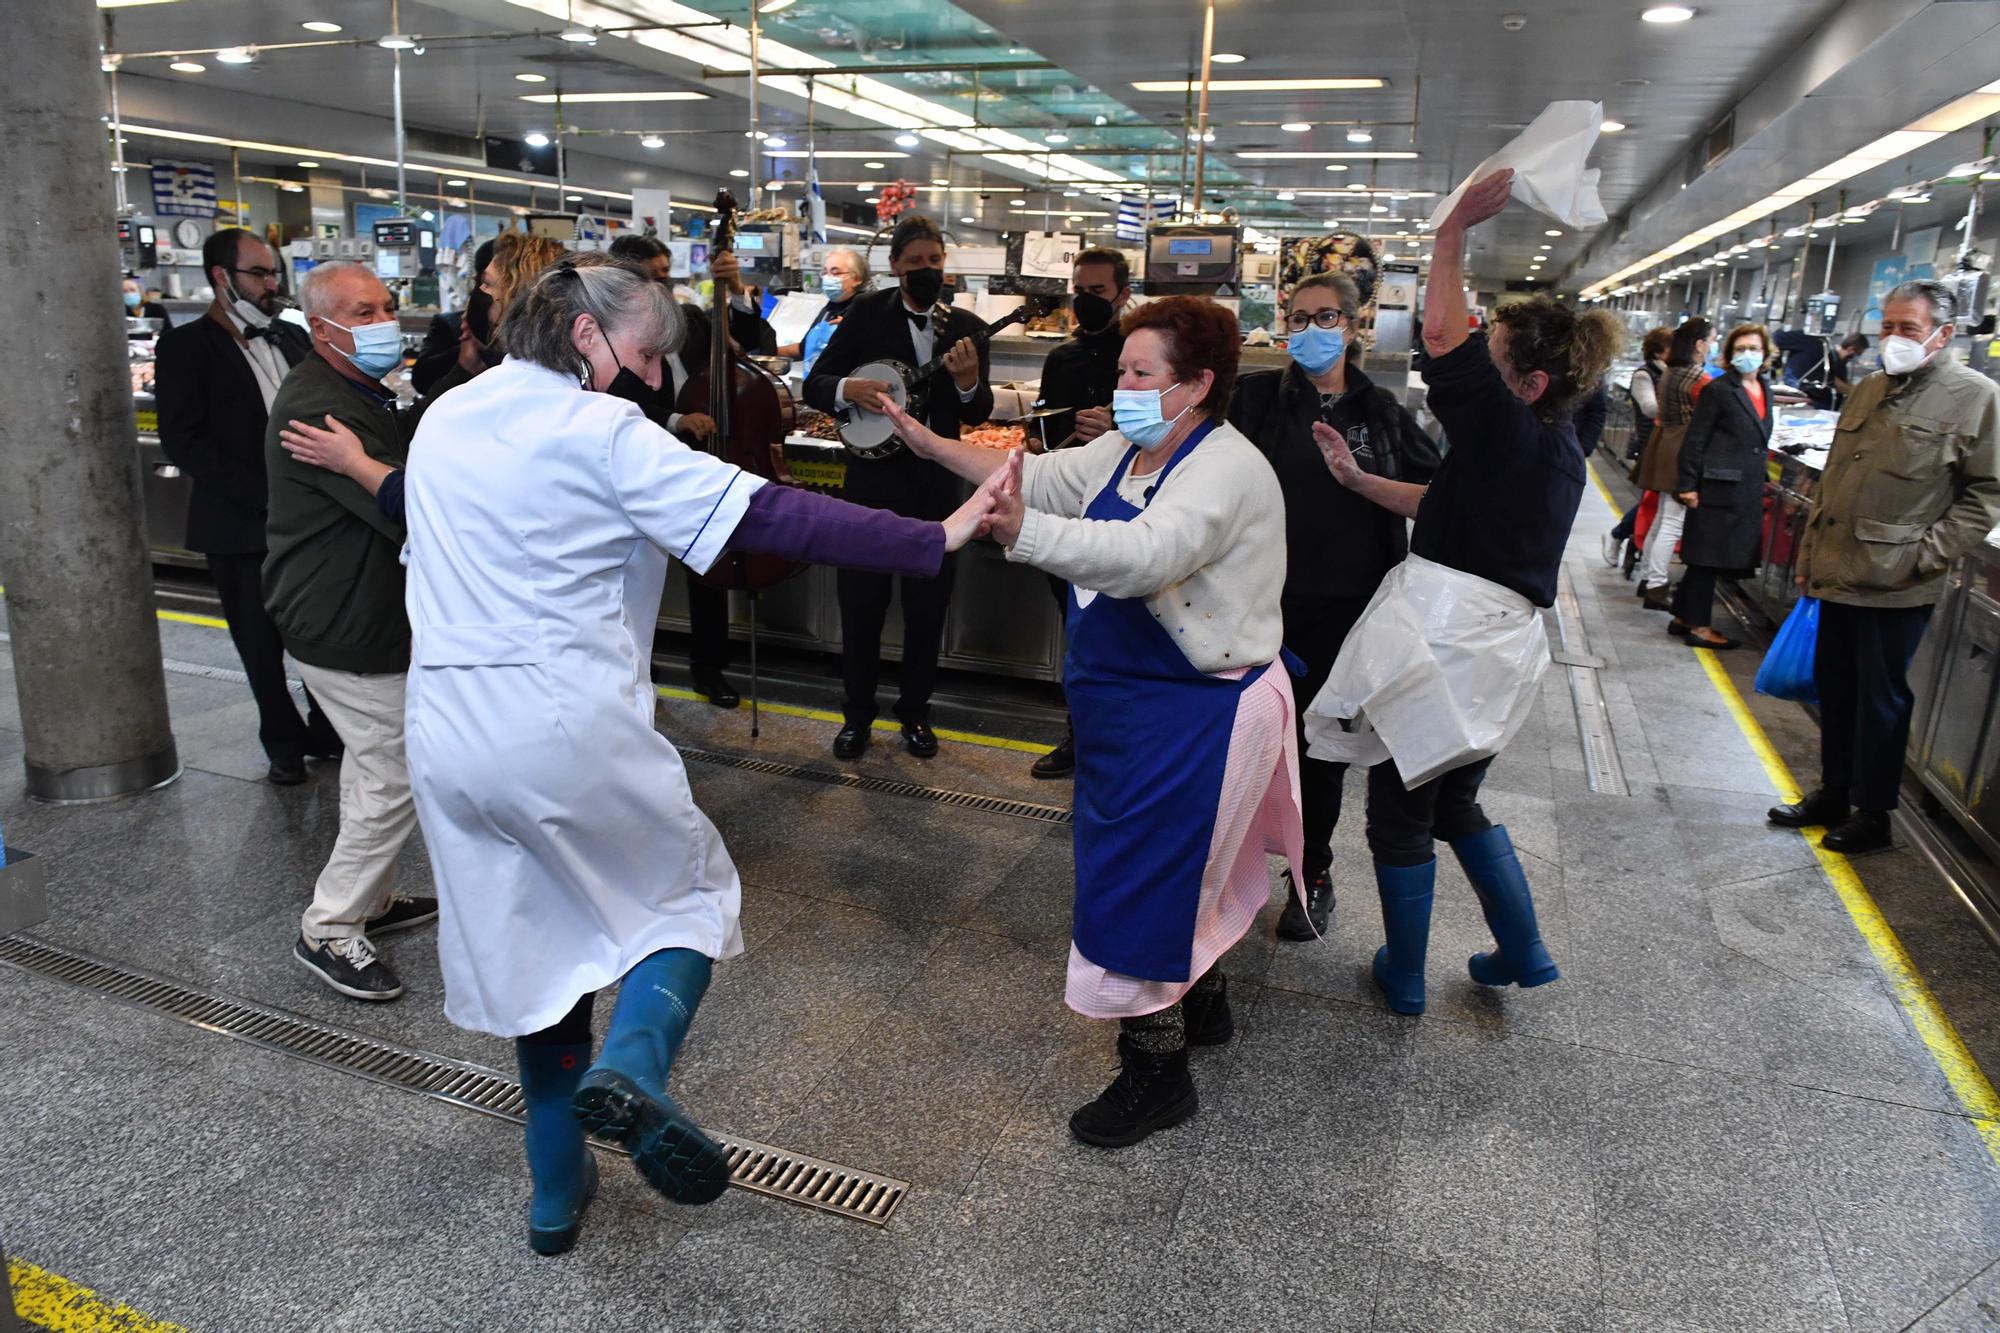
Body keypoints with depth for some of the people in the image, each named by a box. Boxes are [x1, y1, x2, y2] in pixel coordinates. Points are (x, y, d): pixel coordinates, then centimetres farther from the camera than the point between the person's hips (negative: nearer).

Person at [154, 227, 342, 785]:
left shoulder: (291, 337, 11)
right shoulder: (185, 346, -4)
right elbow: (183, 441, -11)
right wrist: (263, 496, -18)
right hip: (242, 527, -4)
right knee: (262, 647, 8)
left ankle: (326, 732, 23)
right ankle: (284, 744, 23)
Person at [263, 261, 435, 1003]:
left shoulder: (358, 395, 12)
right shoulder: (319, 409, -24)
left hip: (353, 616, 11)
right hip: (349, 629, -11)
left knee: (374, 766, 21)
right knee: (399, 776, -6)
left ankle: (371, 899, 35)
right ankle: (329, 930, 7)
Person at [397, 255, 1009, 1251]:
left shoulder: (440, 423, 11)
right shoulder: (601, 432, -12)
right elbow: (771, 518, -20)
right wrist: (936, 538, -20)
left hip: (450, 741, 7)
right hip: (571, 733, -7)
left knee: (535, 946, 19)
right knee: (691, 893, 15)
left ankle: (556, 1197, 30)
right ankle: (630, 1069, -12)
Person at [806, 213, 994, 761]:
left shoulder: (966, 326, 5)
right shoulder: (866, 313, 0)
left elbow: (978, 415, 1)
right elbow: (814, 384, -1)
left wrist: (968, 381, -19)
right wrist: (848, 390, -22)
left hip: (938, 485, 2)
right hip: (873, 477, -1)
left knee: (928, 607, 9)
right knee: (860, 603, 4)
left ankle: (915, 713, 27)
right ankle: (857, 714, 22)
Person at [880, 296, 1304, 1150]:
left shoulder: (1225, 471, -24)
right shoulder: (1129, 451, 4)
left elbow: (1145, 552, -41)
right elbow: (1041, 477, 11)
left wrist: (1026, 533, -55)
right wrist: (935, 447, 3)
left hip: (1192, 717, -9)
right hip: (1129, 697, 9)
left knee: (1138, 884, -3)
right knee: (1177, 863, 23)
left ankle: (1158, 1072, 15)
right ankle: (1203, 1003, 46)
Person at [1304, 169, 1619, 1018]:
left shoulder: (1509, 432, -14)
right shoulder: (1560, 452, 13)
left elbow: (1440, 334, -15)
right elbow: (1444, 500, 20)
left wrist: (1456, 227, -6)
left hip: (1445, 639, -9)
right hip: (1502, 644, 9)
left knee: (1400, 813, 7)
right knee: (1456, 804, 25)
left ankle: (1404, 977, 20)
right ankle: (1525, 953, 30)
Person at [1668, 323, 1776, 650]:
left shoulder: (1764, 388, 13)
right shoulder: (1718, 390, -9)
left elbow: (1759, 439, 20)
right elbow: (1695, 439, -11)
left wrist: (1760, 481, 17)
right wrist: (1688, 485, -15)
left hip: (1748, 489, 7)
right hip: (1718, 486, -7)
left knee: (1712, 560, 12)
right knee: (1707, 558, 0)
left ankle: (1684, 617, 22)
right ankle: (1699, 627, 8)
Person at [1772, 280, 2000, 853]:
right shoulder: (1868, 391, 13)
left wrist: (1925, 558, -14)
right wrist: (1809, 554, 15)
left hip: (1895, 588, -6)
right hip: (1838, 573, 6)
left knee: (1881, 699, 3)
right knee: (1834, 688, 15)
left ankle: (1871, 812, 17)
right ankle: (1834, 793, 29)